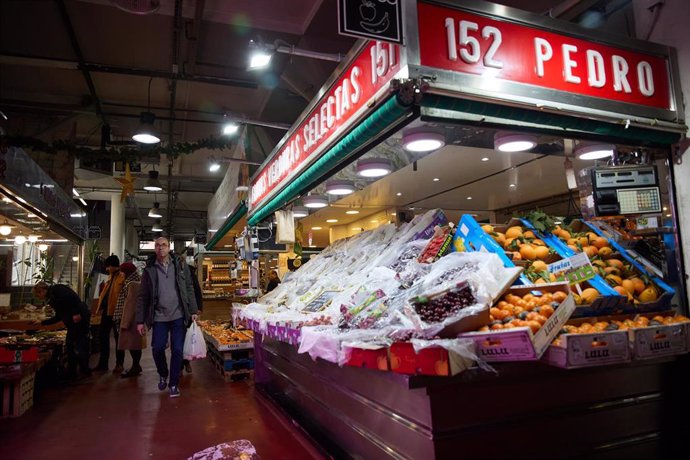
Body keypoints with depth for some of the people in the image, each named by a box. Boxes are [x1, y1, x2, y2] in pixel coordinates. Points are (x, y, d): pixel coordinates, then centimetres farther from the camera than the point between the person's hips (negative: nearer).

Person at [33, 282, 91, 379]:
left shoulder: (55, 289, -5)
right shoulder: (52, 298, 23)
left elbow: (73, 297, -20)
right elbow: (58, 317, 28)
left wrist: (76, 313, -25)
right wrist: (42, 323, 31)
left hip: (79, 317, -10)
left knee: (79, 346, -5)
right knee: (70, 345, 14)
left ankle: (85, 371, 4)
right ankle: (71, 372, 22)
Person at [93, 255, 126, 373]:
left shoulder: (122, 277, -12)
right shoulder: (110, 277, 17)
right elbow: (104, 293, 21)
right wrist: (100, 307, 13)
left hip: (115, 312, -9)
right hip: (106, 311, 9)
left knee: (118, 338, 2)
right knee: (103, 336, 13)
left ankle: (119, 364, 11)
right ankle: (103, 363, 23)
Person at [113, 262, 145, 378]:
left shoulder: (131, 284, -16)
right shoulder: (138, 283, 13)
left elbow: (129, 304, -19)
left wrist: (125, 323, -18)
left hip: (132, 319, -9)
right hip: (138, 318, 9)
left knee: (132, 343, -4)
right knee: (136, 342, 14)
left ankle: (135, 367, 1)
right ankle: (136, 366, 21)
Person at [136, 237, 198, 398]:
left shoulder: (181, 265, 2)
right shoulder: (149, 269, 1)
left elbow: (189, 289, 4)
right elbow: (142, 297, 3)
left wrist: (193, 311, -1)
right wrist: (140, 321, 0)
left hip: (178, 316, 0)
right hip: (159, 317, 1)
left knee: (177, 350, 1)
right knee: (157, 349, 3)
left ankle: (174, 384, 16)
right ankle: (163, 375, 31)